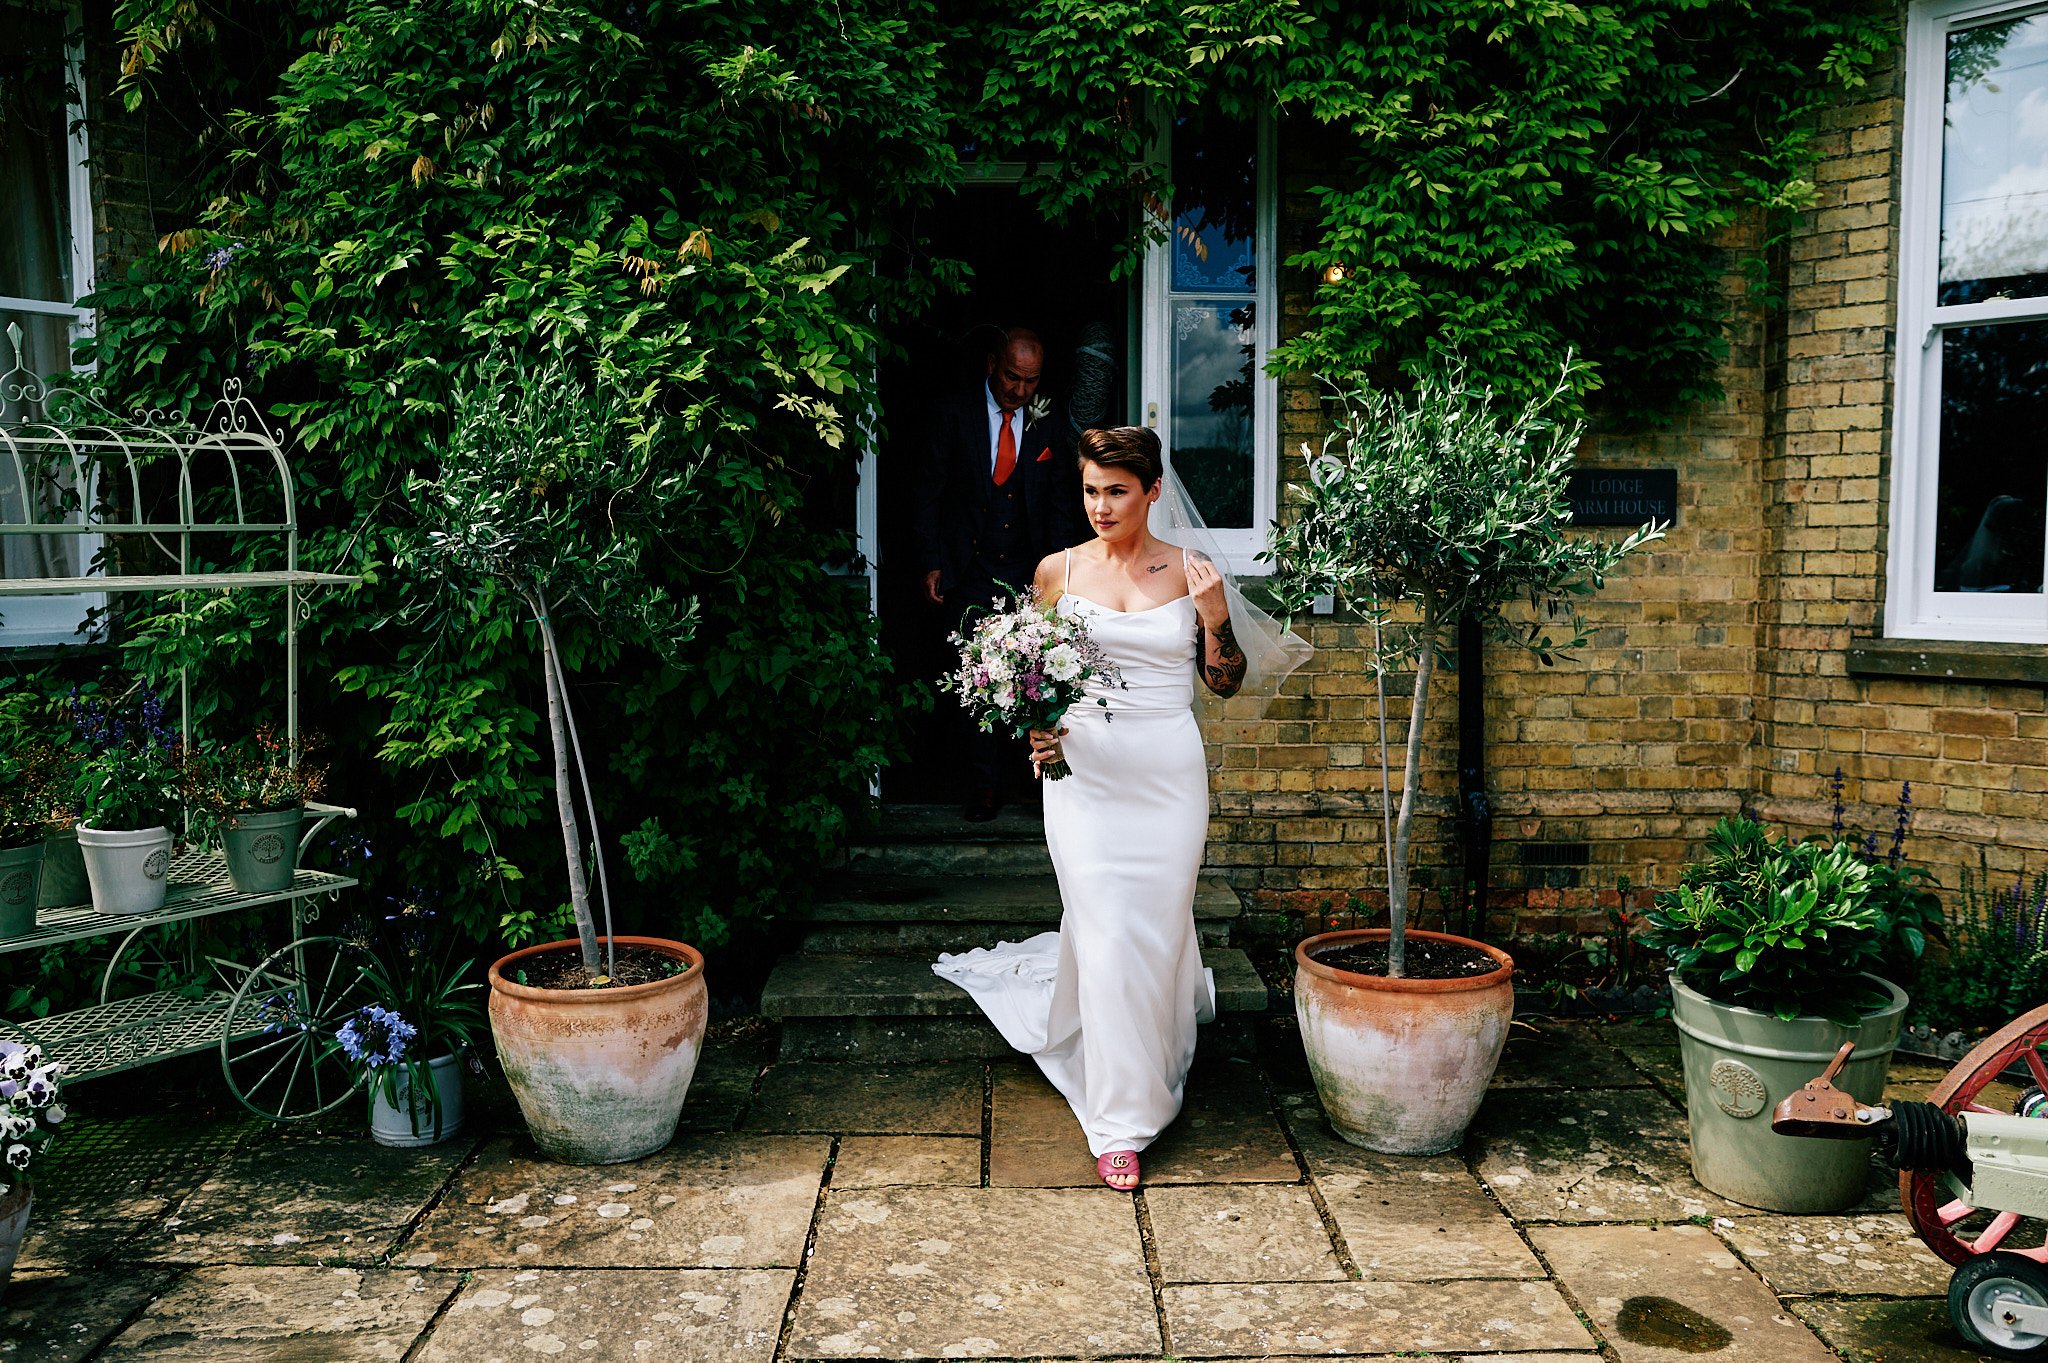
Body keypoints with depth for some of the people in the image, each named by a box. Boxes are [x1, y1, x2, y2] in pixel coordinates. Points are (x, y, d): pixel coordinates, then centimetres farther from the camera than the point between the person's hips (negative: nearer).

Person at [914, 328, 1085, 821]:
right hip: (969, 572, -1)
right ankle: (985, 786, 11)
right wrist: (932, 563, -5)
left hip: (1029, 575, 1)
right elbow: (930, 492, 2)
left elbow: (1062, 504, 10)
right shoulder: (954, 415, 1)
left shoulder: (1048, 425, 6)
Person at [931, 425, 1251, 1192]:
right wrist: (1036, 730, -7)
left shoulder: (1191, 573, 3)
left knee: (1159, 930, 8)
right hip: (1084, 771, -1)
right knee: (1106, 937, -5)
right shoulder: (1058, 571, 3)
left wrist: (1217, 618, -10)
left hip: (1169, 775, 1)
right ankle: (1118, 1122, 8)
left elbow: (1226, 683, 7)